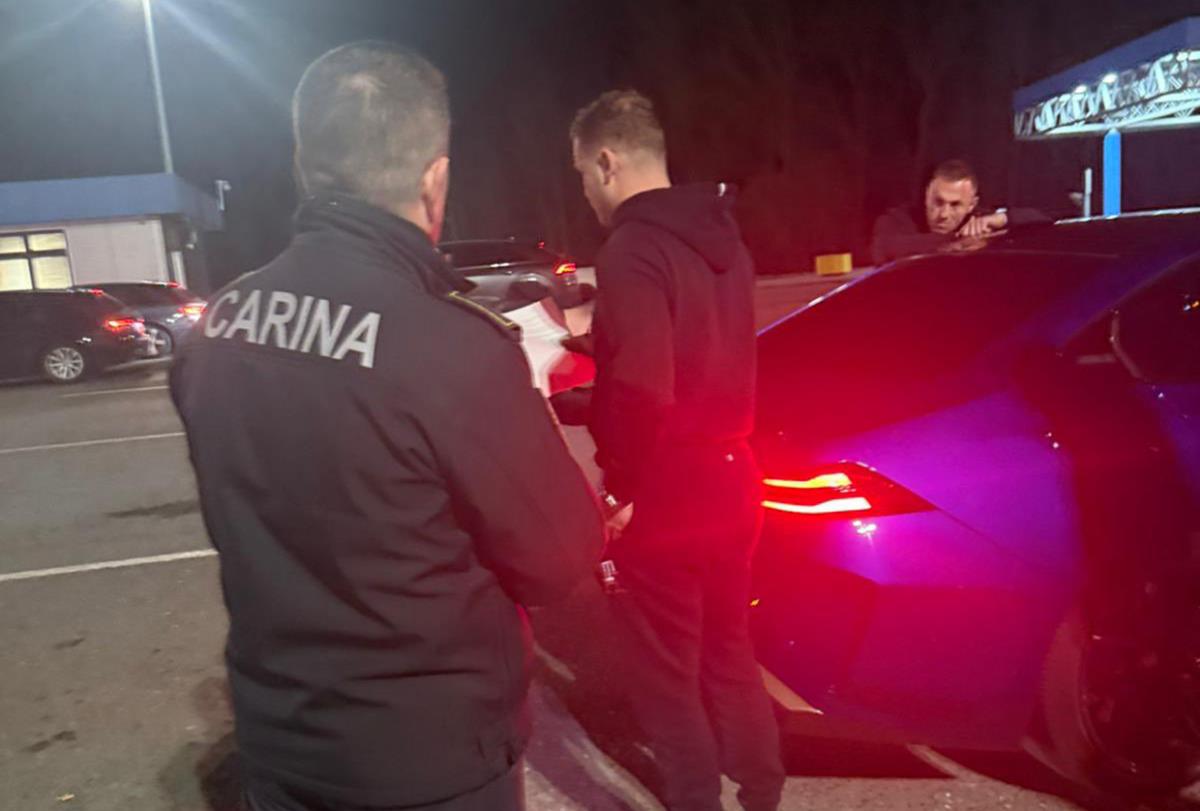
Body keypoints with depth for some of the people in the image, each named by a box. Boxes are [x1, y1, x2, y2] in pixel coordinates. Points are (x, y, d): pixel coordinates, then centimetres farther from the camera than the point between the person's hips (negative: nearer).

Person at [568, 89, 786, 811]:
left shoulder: (630, 252, -20)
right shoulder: (721, 235, 8)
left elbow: (641, 392, -29)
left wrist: (622, 487, -14)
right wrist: (596, 337, 23)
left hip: (667, 497, -9)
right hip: (731, 481, 9)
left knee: (669, 674, 10)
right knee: (729, 652, 23)